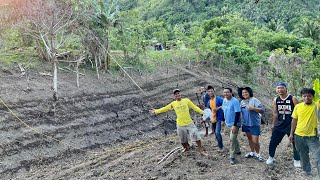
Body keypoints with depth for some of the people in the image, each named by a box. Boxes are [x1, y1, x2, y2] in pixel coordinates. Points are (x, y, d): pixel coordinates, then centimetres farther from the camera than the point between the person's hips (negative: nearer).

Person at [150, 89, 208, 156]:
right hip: (180, 125, 2)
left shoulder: (186, 100, -1)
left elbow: (195, 107, 1)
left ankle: (201, 150, 5)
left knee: (196, 136, -8)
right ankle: (186, 148, 35)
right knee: (183, 140, 11)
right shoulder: (173, 104, 2)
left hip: (189, 123, -1)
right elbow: (165, 108, 12)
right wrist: (156, 111, 14)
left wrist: (203, 112, -5)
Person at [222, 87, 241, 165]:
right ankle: (238, 150, 41)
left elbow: (237, 113, -22)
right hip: (228, 123, 7)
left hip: (234, 124, -7)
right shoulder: (224, 100, 3)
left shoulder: (235, 101, -20)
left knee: (232, 139, -10)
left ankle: (232, 157, -2)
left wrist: (235, 125, -25)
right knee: (234, 138, 22)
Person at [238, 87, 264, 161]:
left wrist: (252, 108, -28)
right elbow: (240, 112, 18)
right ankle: (252, 152, 35)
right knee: (250, 139, 18)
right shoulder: (242, 102, 6)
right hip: (246, 124, 6)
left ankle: (257, 154, 17)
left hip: (254, 124, -6)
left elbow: (262, 110, -18)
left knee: (255, 141, -6)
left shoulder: (254, 100, -12)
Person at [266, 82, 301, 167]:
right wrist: (273, 125, 15)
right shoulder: (276, 100, 2)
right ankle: (271, 157, 26)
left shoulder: (293, 99, -11)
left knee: (296, 143, 5)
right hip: (279, 125, 4)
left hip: (292, 125, -3)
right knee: (273, 141, 7)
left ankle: (296, 160, 22)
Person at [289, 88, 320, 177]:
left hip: (312, 136, -3)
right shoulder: (298, 106, -1)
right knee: (303, 156, 18)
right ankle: (307, 172, 38)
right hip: (298, 136, 3)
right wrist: (291, 133, 9)